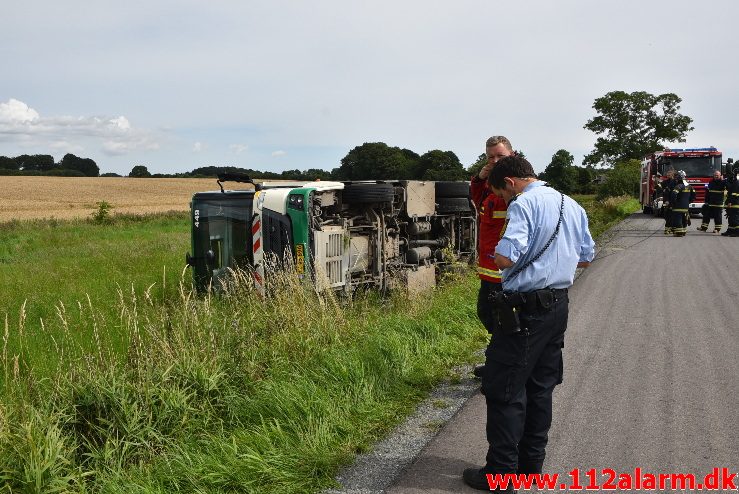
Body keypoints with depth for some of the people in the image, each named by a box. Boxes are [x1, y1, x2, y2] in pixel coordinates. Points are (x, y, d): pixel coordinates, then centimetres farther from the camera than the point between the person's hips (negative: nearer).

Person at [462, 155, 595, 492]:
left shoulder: (524, 204, -14)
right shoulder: (572, 205, 12)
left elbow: (505, 257, -24)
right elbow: (585, 258, 19)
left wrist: (496, 254, -3)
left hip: (526, 308, -8)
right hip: (559, 305, 9)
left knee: (505, 391, 0)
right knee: (541, 388, 16)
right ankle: (531, 463, 25)